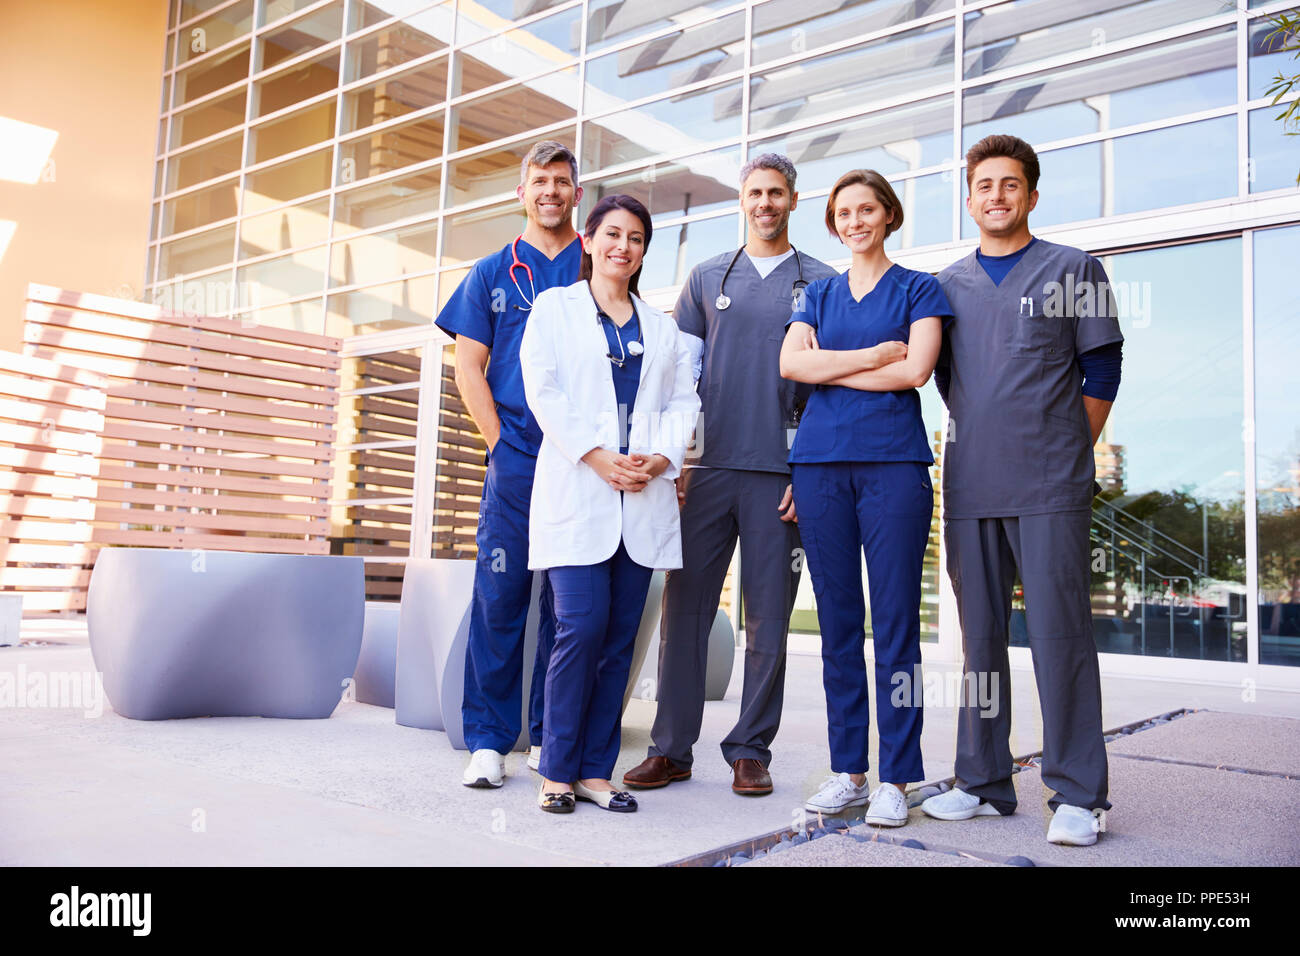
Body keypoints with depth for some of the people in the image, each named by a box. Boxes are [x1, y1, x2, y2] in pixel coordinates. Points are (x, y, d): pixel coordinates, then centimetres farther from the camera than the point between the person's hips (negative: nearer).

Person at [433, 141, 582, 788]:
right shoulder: (492, 273, 14)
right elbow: (469, 368, 9)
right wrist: (501, 439, -4)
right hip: (514, 463, 0)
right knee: (499, 596, -1)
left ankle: (552, 739, 15)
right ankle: (488, 740, 8)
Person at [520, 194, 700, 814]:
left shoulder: (659, 325, 21)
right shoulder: (554, 307, 10)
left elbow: (683, 398, 13)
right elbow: (542, 389, -2)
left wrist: (662, 456, -6)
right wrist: (595, 456, -12)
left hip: (642, 498, 4)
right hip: (577, 490, -4)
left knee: (620, 637, 2)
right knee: (582, 627, -13)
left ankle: (595, 771, 11)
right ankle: (557, 771, 1)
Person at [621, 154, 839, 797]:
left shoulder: (822, 283, 9)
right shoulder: (707, 278, 16)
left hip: (781, 476, -2)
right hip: (708, 469, 2)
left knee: (768, 619, 2)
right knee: (684, 610, 1)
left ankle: (750, 751, 14)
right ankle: (671, 748, 12)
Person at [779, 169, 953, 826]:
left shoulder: (918, 289, 9)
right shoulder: (820, 294, 19)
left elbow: (914, 371, -7)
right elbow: (790, 363, 1)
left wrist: (831, 367, -1)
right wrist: (873, 355, -5)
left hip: (893, 463, -3)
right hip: (820, 464, 3)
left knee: (895, 626, -3)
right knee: (838, 625, 5)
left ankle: (895, 779, 6)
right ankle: (847, 771, 14)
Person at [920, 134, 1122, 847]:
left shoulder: (1074, 270, 8)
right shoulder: (947, 285, 16)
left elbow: (1102, 370, 6)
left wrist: (1066, 452, 4)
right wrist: (985, 443, 14)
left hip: (1050, 487, -3)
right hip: (969, 487, 4)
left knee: (1059, 634, -4)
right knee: (980, 637, 7)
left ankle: (1077, 794, 5)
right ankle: (982, 783, 16)